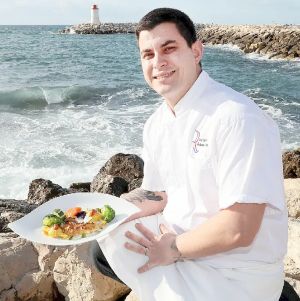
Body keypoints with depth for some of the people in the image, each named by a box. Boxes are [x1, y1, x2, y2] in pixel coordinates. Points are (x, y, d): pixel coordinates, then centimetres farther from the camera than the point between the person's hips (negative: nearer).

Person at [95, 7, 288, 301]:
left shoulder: (237, 119, -25)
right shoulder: (157, 123, 2)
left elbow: (238, 230, -27)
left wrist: (174, 248, -13)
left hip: (235, 274, -8)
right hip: (177, 238, 8)